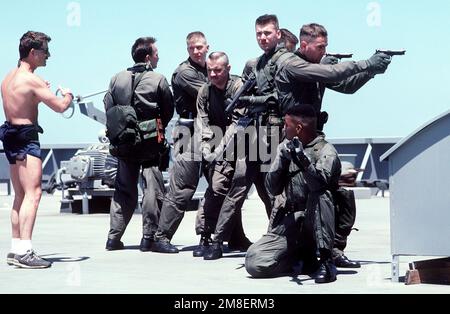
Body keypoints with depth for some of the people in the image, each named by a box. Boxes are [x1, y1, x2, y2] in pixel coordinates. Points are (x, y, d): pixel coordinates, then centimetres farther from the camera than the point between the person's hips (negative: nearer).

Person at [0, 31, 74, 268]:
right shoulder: (31, 79, -14)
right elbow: (60, 107, -17)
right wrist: (67, 95, 4)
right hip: (26, 136, -10)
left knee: (20, 195, 15)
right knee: (33, 193, -15)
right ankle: (24, 251, -23)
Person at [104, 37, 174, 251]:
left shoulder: (116, 79, 4)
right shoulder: (158, 80, -6)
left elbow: (108, 109, 3)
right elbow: (168, 111, 2)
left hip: (124, 143, 4)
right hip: (151, 144, -4)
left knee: (124, 190, 13)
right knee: (152, 189, 3)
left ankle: (114, 237, 12)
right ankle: (149, 237, 2)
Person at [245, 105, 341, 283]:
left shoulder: (326, 151, -4)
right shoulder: (285, 147, 13)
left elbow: (320, 183, -23)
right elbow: (272, 189, 7)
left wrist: (302, 157, -35)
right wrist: (282, 160, -7)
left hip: (316, 222, -4)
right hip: (287, 223, 4)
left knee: (319, 194, -36)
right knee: (254, 263, -15)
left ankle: (326, 260, -27)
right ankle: (302, 255, 11)